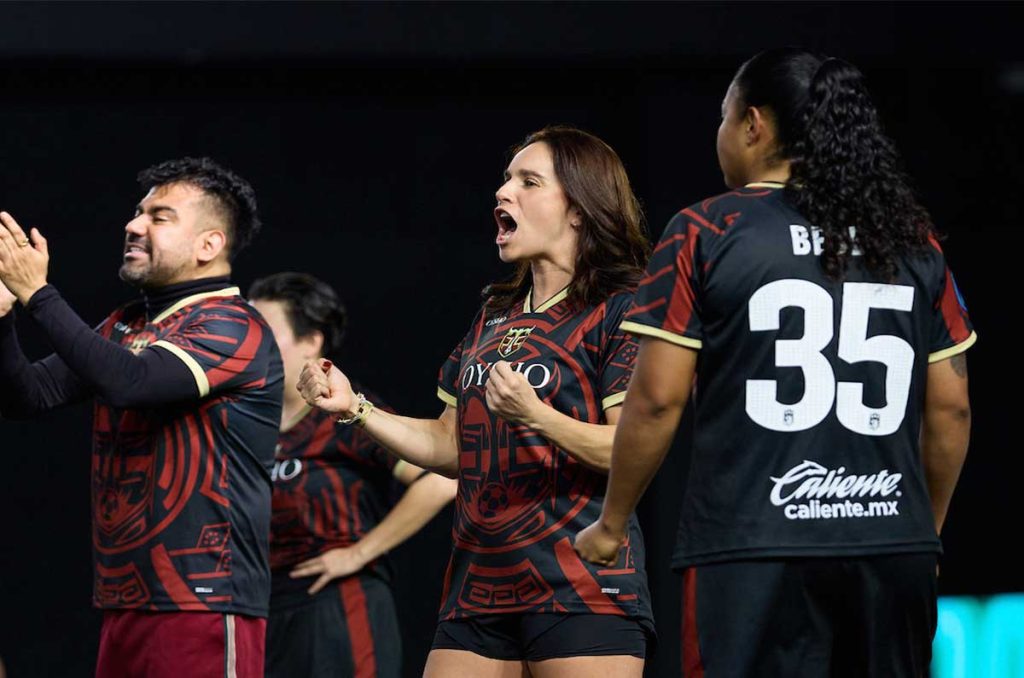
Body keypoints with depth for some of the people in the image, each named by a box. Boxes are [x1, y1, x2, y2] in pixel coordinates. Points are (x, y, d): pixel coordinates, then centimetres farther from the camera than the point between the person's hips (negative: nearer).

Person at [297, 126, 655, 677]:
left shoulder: (617, 311, -4)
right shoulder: (495, 315, 20)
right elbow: (452, 445, 22)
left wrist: (535, 416, -27)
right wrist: (356, 408, 12)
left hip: (581, 591, -7)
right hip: (479, 587, 7)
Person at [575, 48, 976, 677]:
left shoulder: (704, 234, -2)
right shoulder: (912, 240, 10)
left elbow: (657, 401, -4)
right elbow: (951, 408, 11)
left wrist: (611, 525, 8)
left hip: (753, 554, -4)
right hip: (894, 547, 4)